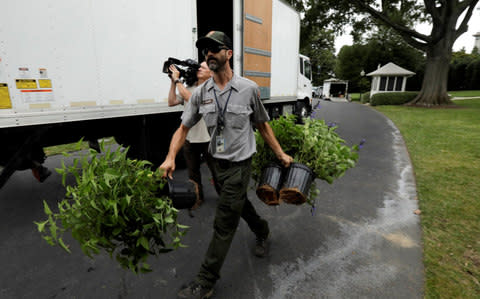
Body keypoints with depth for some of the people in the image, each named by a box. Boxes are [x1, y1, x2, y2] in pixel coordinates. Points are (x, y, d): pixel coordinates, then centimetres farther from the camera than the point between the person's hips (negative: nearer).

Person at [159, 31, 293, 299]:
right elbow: (184, 128, 1)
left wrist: (281, 153, 3)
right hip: (218, 162, 5)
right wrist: (171, 158, -13)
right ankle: (262, 231, 53)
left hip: (240, 163, -4)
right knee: (240, 202, 23)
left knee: (224, 223, 0)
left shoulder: (249, 89, -8)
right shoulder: (201, 93, 0)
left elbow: (262, 125, 2)